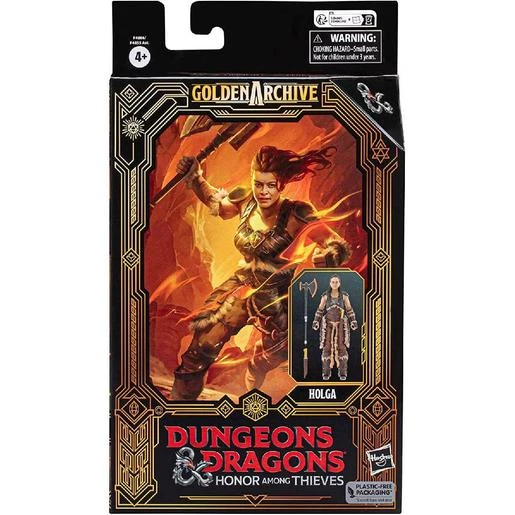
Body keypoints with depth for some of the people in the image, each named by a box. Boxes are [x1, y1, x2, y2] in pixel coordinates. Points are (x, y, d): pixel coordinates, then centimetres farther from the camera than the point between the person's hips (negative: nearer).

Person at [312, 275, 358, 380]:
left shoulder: (344, 295, 2)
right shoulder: (325, 296, 2)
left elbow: (349, 310, 4)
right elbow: (320, 310, 4)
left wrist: (353, 322, -4)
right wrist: (316, 322, -4)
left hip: (341, 325, 0)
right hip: (328, 325, 0)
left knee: (342, 347, -3)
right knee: (327, 347, -2)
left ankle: (342, 373, 5)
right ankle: (326, 373, 6)